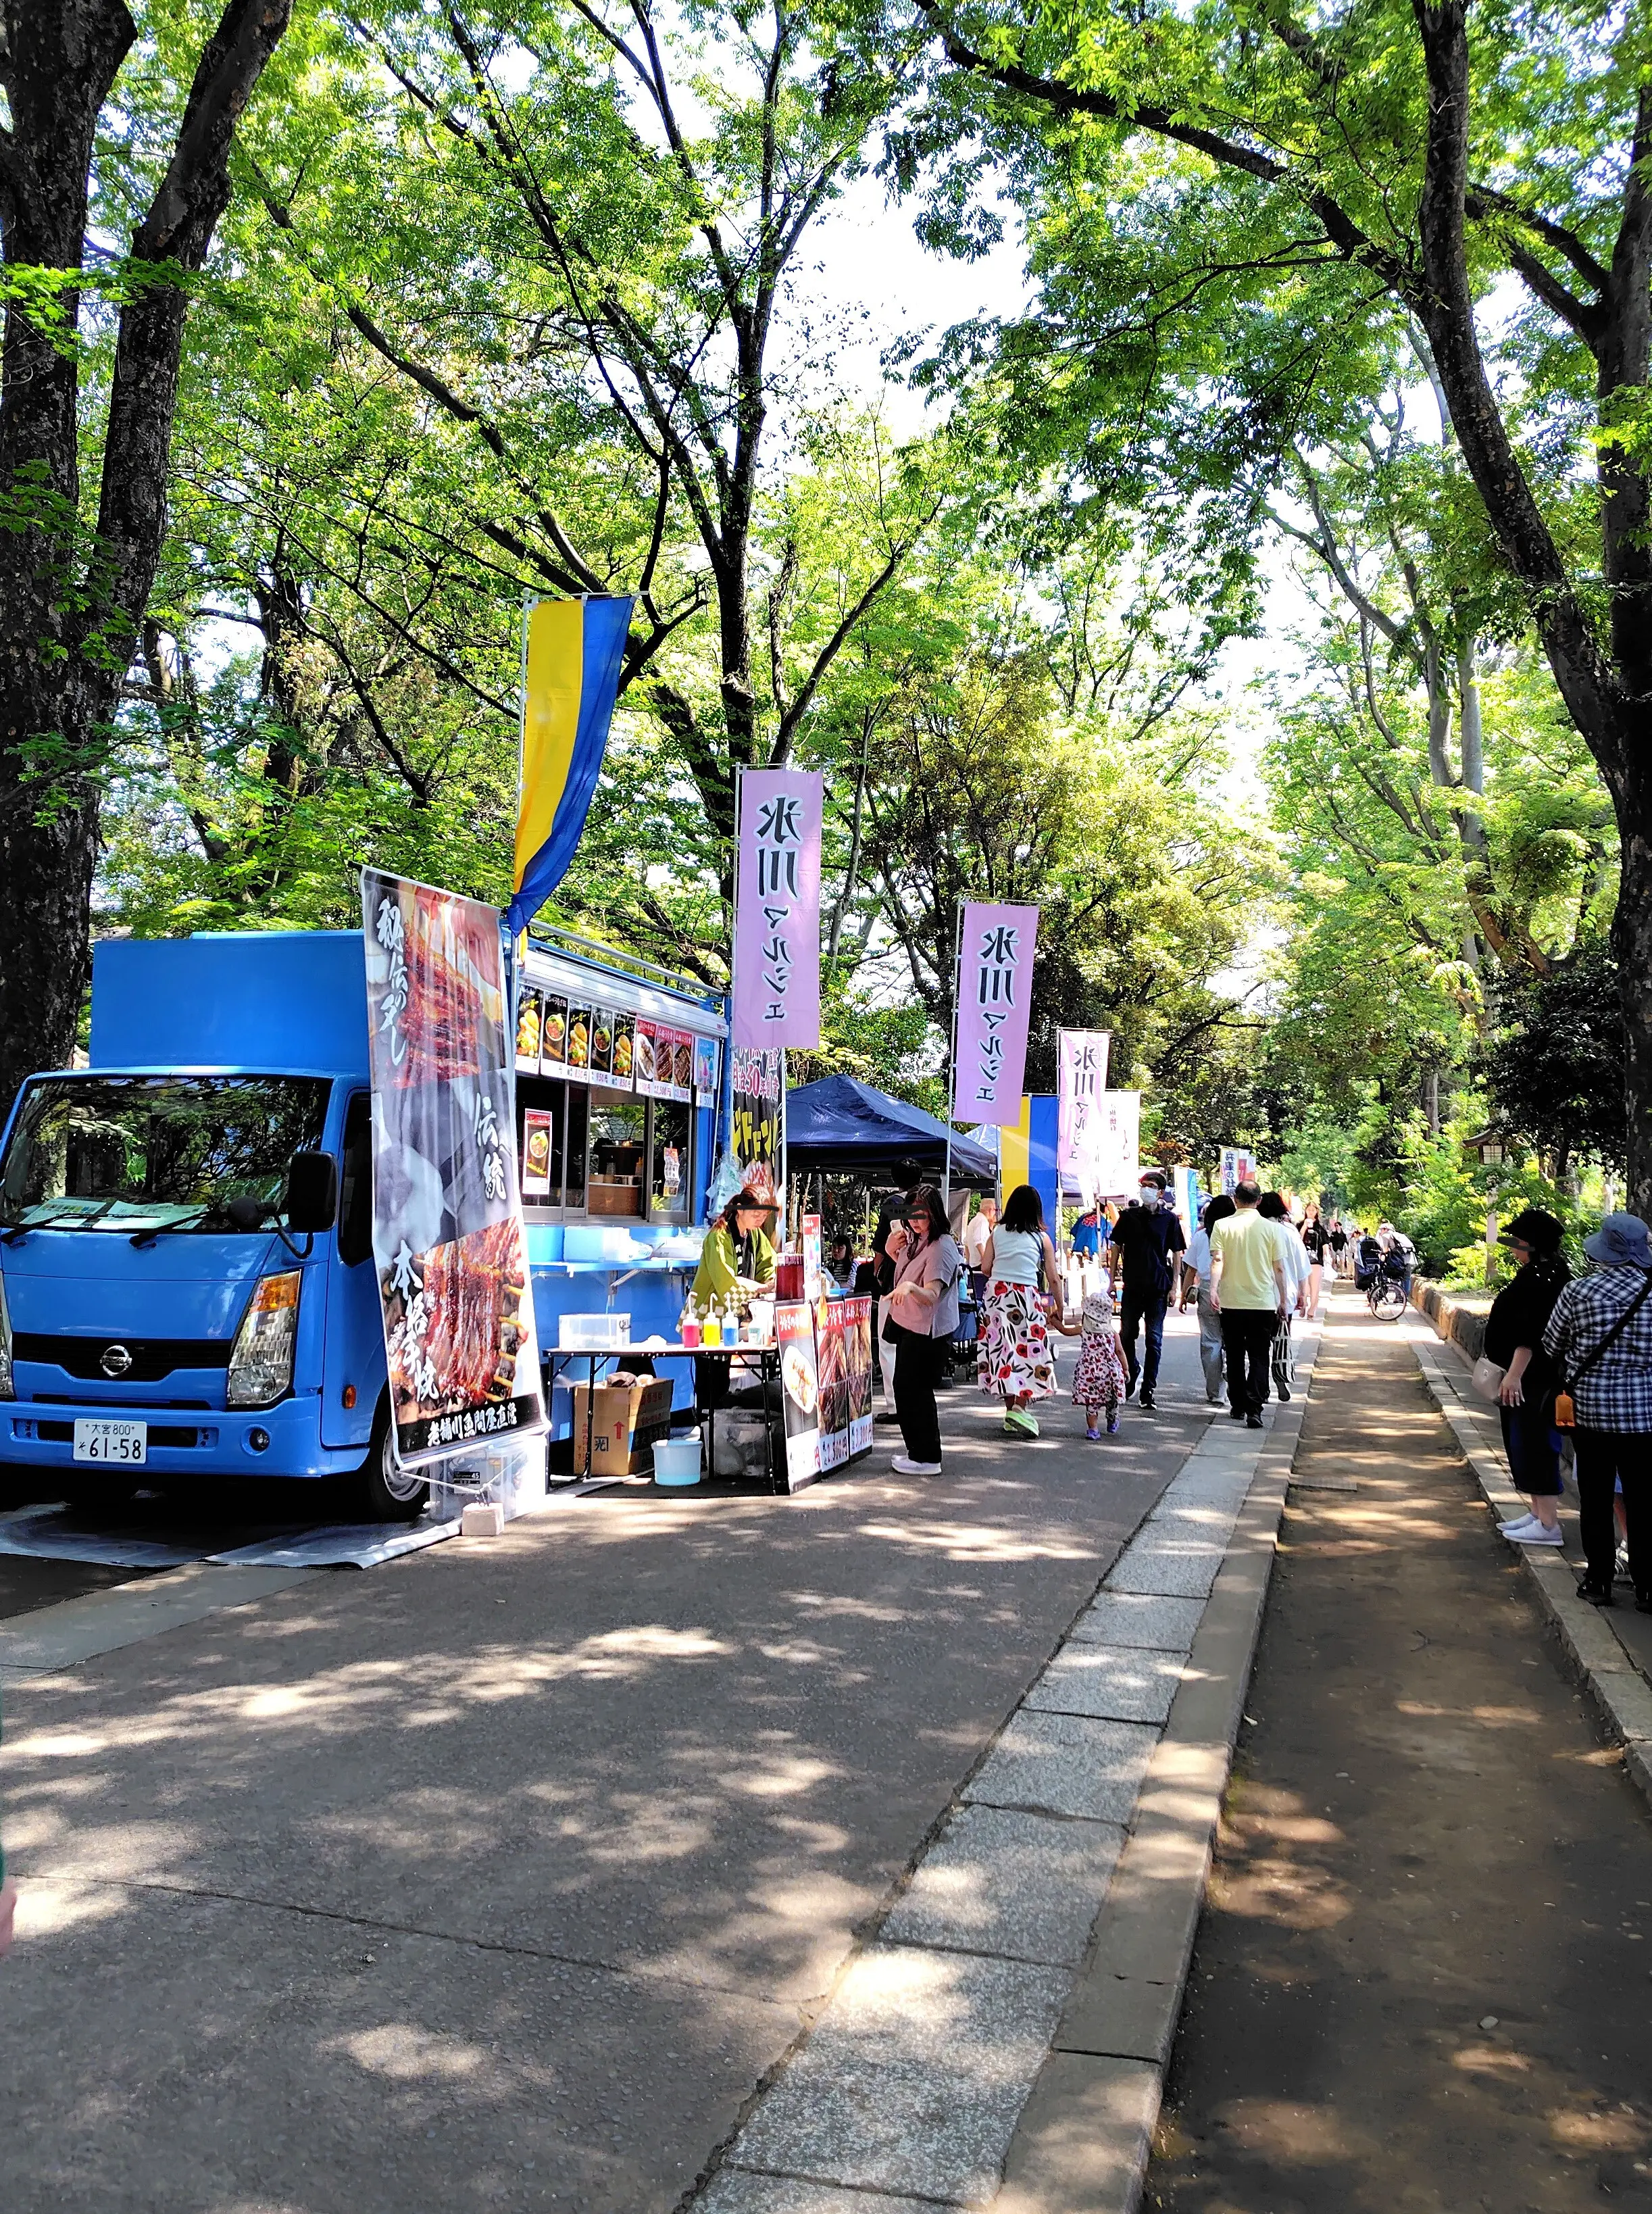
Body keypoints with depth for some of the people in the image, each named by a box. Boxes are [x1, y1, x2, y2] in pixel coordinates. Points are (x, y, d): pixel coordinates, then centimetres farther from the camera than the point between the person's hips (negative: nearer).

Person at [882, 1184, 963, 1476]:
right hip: (909, 1326, 10)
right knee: (907, 1388, 17)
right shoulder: (914, 1240, 8)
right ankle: (917, 1452, 29)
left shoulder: (941, 1247, -21)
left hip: (928, 1331, -10)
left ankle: (926, 1459, 2)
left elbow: (931, 1295, -31)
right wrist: (893, 1252, 7)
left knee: (913, 1389, -7)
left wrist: (910, 1287, -52)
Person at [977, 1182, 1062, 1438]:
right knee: (1028, 1350, 3)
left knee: (1002, 1349, 10)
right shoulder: (1041, 1237, 3)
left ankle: (1010, 1410, 14)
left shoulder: (998, 1232, 7)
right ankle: (1020, 1408, -11)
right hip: (1025, 1296, -3)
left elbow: (986, 1269, 5)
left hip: (996, 1293, 3)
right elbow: (1053, 1279, 4)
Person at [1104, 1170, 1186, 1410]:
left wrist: (1173, 1286, -3)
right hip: (1132, 1286, 2)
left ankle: (1148, 1390, 4)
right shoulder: (1129, 1216, 6)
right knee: (1127, 1334, 8)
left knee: (1154, 1339, 0)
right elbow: (1117, 1247, 10)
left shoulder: (1169, 1219, 1)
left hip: (1158, 1288, -2)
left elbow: (1176, 1253, 3)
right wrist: (1113, 1279, 5)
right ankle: (1131, 1373, 33)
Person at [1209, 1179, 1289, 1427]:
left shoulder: (1223, 1226, -2)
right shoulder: (1270, 1228, -1)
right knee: (1259, 1358, 3)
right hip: (1263, 1303, -1)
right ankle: (1254, 1409, -10)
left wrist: (1214, 1288, -17)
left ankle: (1238, 1407, 18)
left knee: (1235, 1357, 13)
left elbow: (1217, 1260, -13)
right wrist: (1283, 1299, 9)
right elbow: (1279, 1268, 2)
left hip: (1231, 1302, 1)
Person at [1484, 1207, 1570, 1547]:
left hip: (1535, 1380, -11)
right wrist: (1511, 1373, 24)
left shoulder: (1543, 1278, -20)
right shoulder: (1536, 1273, 12)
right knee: (1525, 1443, 16)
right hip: (1528, 1378, 11)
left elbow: (1532, 1332, -26)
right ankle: (1537, 1513, 24)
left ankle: (1547, 1524, 0)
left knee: (1535, 1444, -5)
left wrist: (1515, 1374, -26)